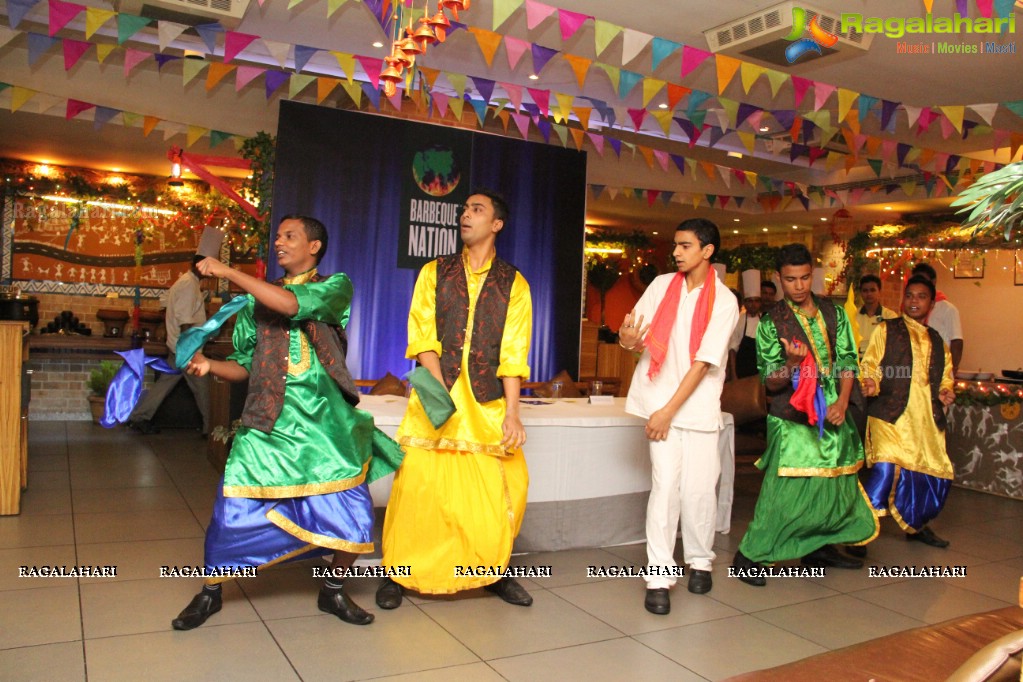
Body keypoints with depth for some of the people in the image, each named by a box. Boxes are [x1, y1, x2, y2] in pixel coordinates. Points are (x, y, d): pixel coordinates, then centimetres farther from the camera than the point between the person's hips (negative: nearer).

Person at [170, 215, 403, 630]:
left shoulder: (335, 287, 6)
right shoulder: (256, 300, 16)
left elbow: (294, 303, -16)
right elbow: (244, 365, 15)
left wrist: (228, 273, -12)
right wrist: (209, 365, -5)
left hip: (324, 424, -2)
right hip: (268, 424, 2)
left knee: (354, 519, -4)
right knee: (232, 514, -4)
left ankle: (332, 591, 22)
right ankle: (210, 593, 23)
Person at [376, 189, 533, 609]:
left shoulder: (513, 283, 7)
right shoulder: (434, 272, 10)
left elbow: (513, 353, -1)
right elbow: (422, 339, 0)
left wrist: (511, 413, -12)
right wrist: (440, 392, -14)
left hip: (487, 401, 0)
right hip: (436, 395, 0)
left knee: (500, 491, 0)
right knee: (418, 486, -3)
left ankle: (493, 571, 20)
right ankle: (399, 574, 13)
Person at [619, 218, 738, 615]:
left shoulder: (723, 302, -4)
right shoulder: (661, 286, 4)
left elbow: (703, 362, -10)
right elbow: (637, 339, 4)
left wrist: (669, 411, -15)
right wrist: (628, 340, -22)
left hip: (699, 407, -1)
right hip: (660, 403, 1)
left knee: (699, 489, 3)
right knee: (665, 485, -6)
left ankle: (700, 561, 27)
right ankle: (659, 577, 2)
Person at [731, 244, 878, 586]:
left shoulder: (834, 313, 8)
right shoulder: (770, 322, -5)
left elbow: (847, 361, 7)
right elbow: (771, 382, -7)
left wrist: (843, 401, -7)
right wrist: (792, 362, -27)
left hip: (832, 415, 5)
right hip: (792, 419, -5)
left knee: (837, 485, 11)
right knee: (786, 489, -10)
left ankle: (819, 547, 31)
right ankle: (748, 556, 1)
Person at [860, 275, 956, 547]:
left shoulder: (937, 341, 20)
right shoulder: (886, 330, 7)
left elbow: (944, 376, 27)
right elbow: (869, 364, 1)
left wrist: (945, 392, 6)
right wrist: (870, 383, -19)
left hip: (927, 420, 5)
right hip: (890, 414, -5)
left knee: (935, 474, 8)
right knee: (886, 468, -20)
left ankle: (917, 525, 31)